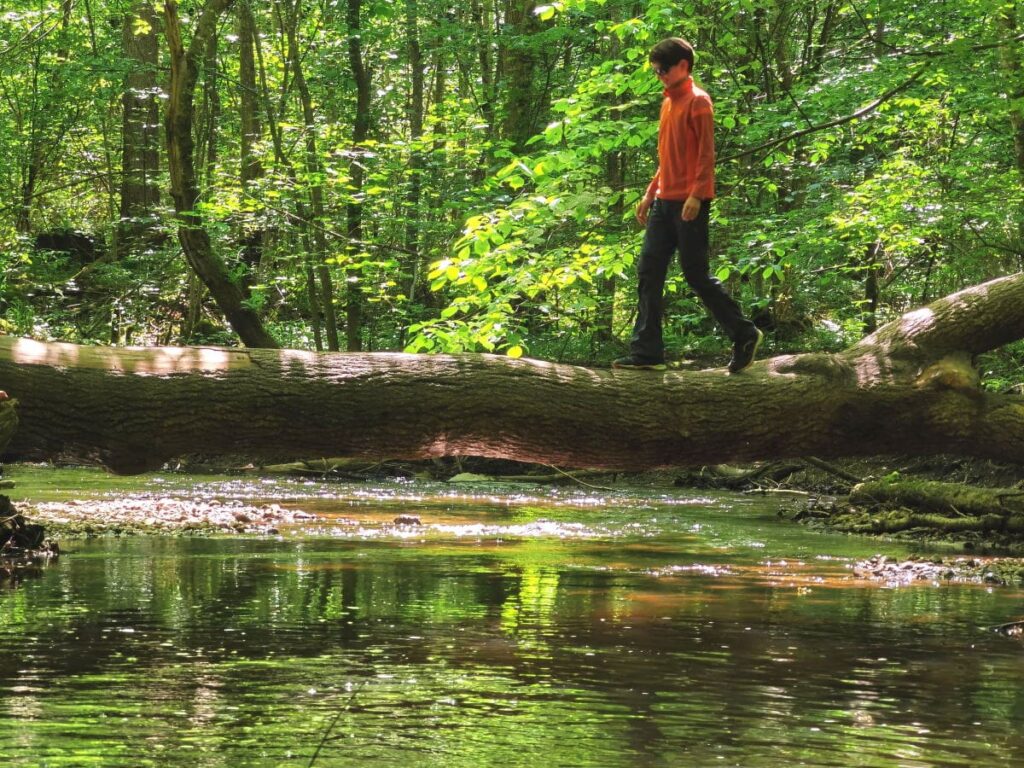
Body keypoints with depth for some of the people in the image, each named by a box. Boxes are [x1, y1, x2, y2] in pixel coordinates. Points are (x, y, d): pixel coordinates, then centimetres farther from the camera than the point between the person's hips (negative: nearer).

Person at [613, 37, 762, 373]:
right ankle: (646, 352, 0)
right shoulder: (668, 102, 18)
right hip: (665, 201, 9)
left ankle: (745, 334, 9)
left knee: (696, 274, -5)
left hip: (689, 203, -9)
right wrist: (650, 194, 20)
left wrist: (696, 195, -22)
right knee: (648, 273, 1)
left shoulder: (697, 101, -8)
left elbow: (706, 153, -14)